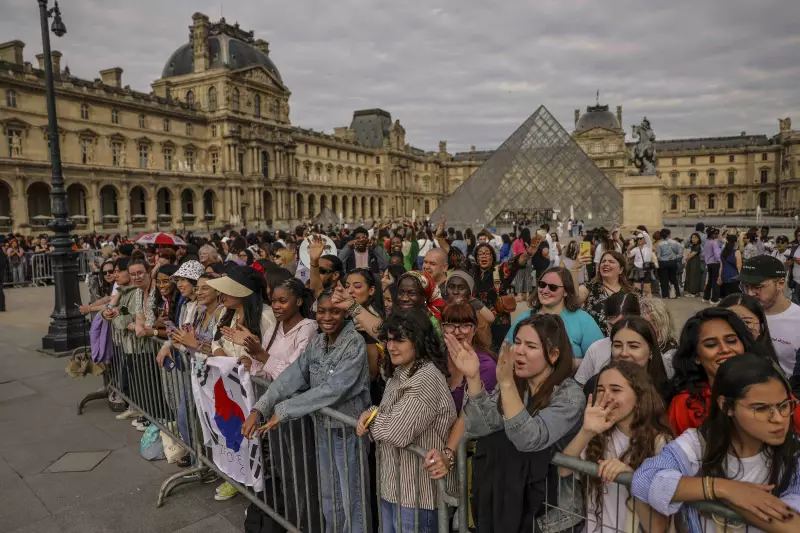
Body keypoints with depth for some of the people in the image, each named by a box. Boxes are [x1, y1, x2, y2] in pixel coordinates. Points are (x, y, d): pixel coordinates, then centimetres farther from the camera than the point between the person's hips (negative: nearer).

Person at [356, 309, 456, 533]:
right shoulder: (399, 372, 7)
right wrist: (369, 416, -10)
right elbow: (387, 416, 12)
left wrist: (371, 415, -11)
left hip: (417, 491, -9)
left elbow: (398, 432, -29)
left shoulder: (427, 379, -25)